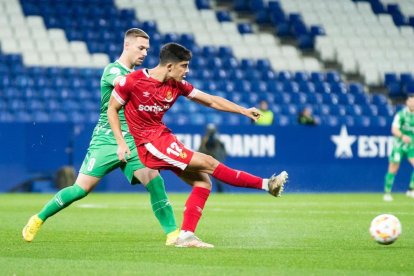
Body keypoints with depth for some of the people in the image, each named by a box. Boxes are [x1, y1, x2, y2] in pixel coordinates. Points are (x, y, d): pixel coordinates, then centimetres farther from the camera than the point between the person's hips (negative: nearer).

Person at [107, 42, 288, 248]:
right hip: (148, 142, -8)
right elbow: (112, 109, -4)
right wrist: (121, 143, -13)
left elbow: (211, 100, 8)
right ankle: (266, 185, -10)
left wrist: (244, 111, 2)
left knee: (203, 182, -1)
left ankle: (186, 236, 0)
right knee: (208, 163, -13)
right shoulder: (133, 81, -14)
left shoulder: (177, 85, 3)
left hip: (162, 136, 8)